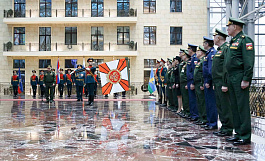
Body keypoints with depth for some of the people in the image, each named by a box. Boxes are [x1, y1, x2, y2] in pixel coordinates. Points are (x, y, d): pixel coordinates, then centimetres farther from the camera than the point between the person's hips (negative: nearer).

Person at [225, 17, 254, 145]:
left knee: (242, 107, -6)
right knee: (235, 107, 12)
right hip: (232, 78, 10)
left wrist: (246, 80, -21)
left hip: (240, 78, -10)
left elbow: (249, 62, -16)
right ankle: (239, 133, 20)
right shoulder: (233, 41, 20)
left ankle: (245, 136, -1)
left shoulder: (245, 40, -9)